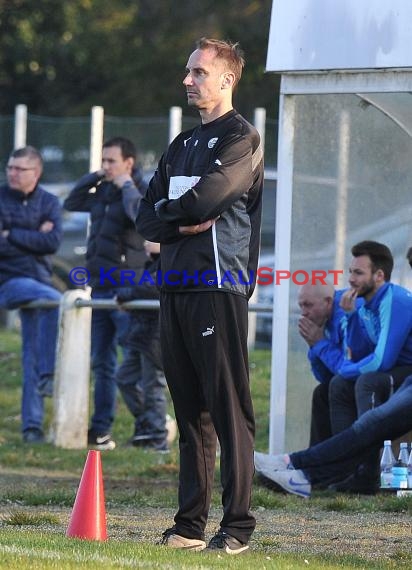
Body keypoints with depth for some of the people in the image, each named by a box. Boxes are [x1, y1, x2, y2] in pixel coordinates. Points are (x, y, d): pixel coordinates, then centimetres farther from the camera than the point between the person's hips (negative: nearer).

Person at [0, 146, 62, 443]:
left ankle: (32, 424, 3)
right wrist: (34, 238, -10)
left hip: (38, 280, 4)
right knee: (56, 301, -30)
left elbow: (53, 242, -9)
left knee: (33, 353, 2)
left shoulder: (49, 203, 7)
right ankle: (48, 375, -24)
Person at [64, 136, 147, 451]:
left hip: (127, 290, -8)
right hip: (101, 288, 8)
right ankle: (101, 429, 15)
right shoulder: (103, 192, 14)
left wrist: (127, 187, -16)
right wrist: (93, 178, 13)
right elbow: (72, 203, 26)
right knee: (102, 363, 11)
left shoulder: (141, 192, -8)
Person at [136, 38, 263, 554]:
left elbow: (206, 198, -16)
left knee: (228, 409, -9)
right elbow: (147, 218, 16)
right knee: (190, 410, 8)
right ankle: (190, 524, 9)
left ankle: (237, 526, -10)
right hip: (176, 287, 8)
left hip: (220, 285, -8)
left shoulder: (242, 140, -2)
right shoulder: (182, 145, 23)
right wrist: (183, 222, -4)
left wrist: (167, 210, 3)